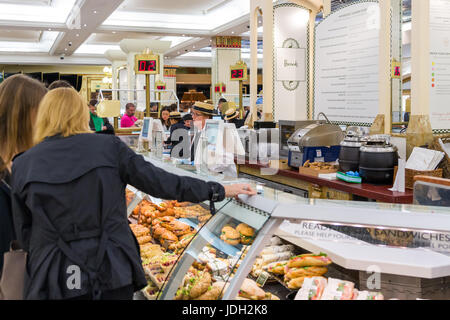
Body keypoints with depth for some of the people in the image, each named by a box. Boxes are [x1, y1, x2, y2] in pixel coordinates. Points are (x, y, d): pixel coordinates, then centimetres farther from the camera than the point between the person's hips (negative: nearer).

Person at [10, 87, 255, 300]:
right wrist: (217, 191, 4)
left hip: (53, 280, 1)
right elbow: (160, 182, -5)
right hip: (113, 273, -1)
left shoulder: (22, 166, -1)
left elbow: (24, 236, 4)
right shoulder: (108, 147, -6)